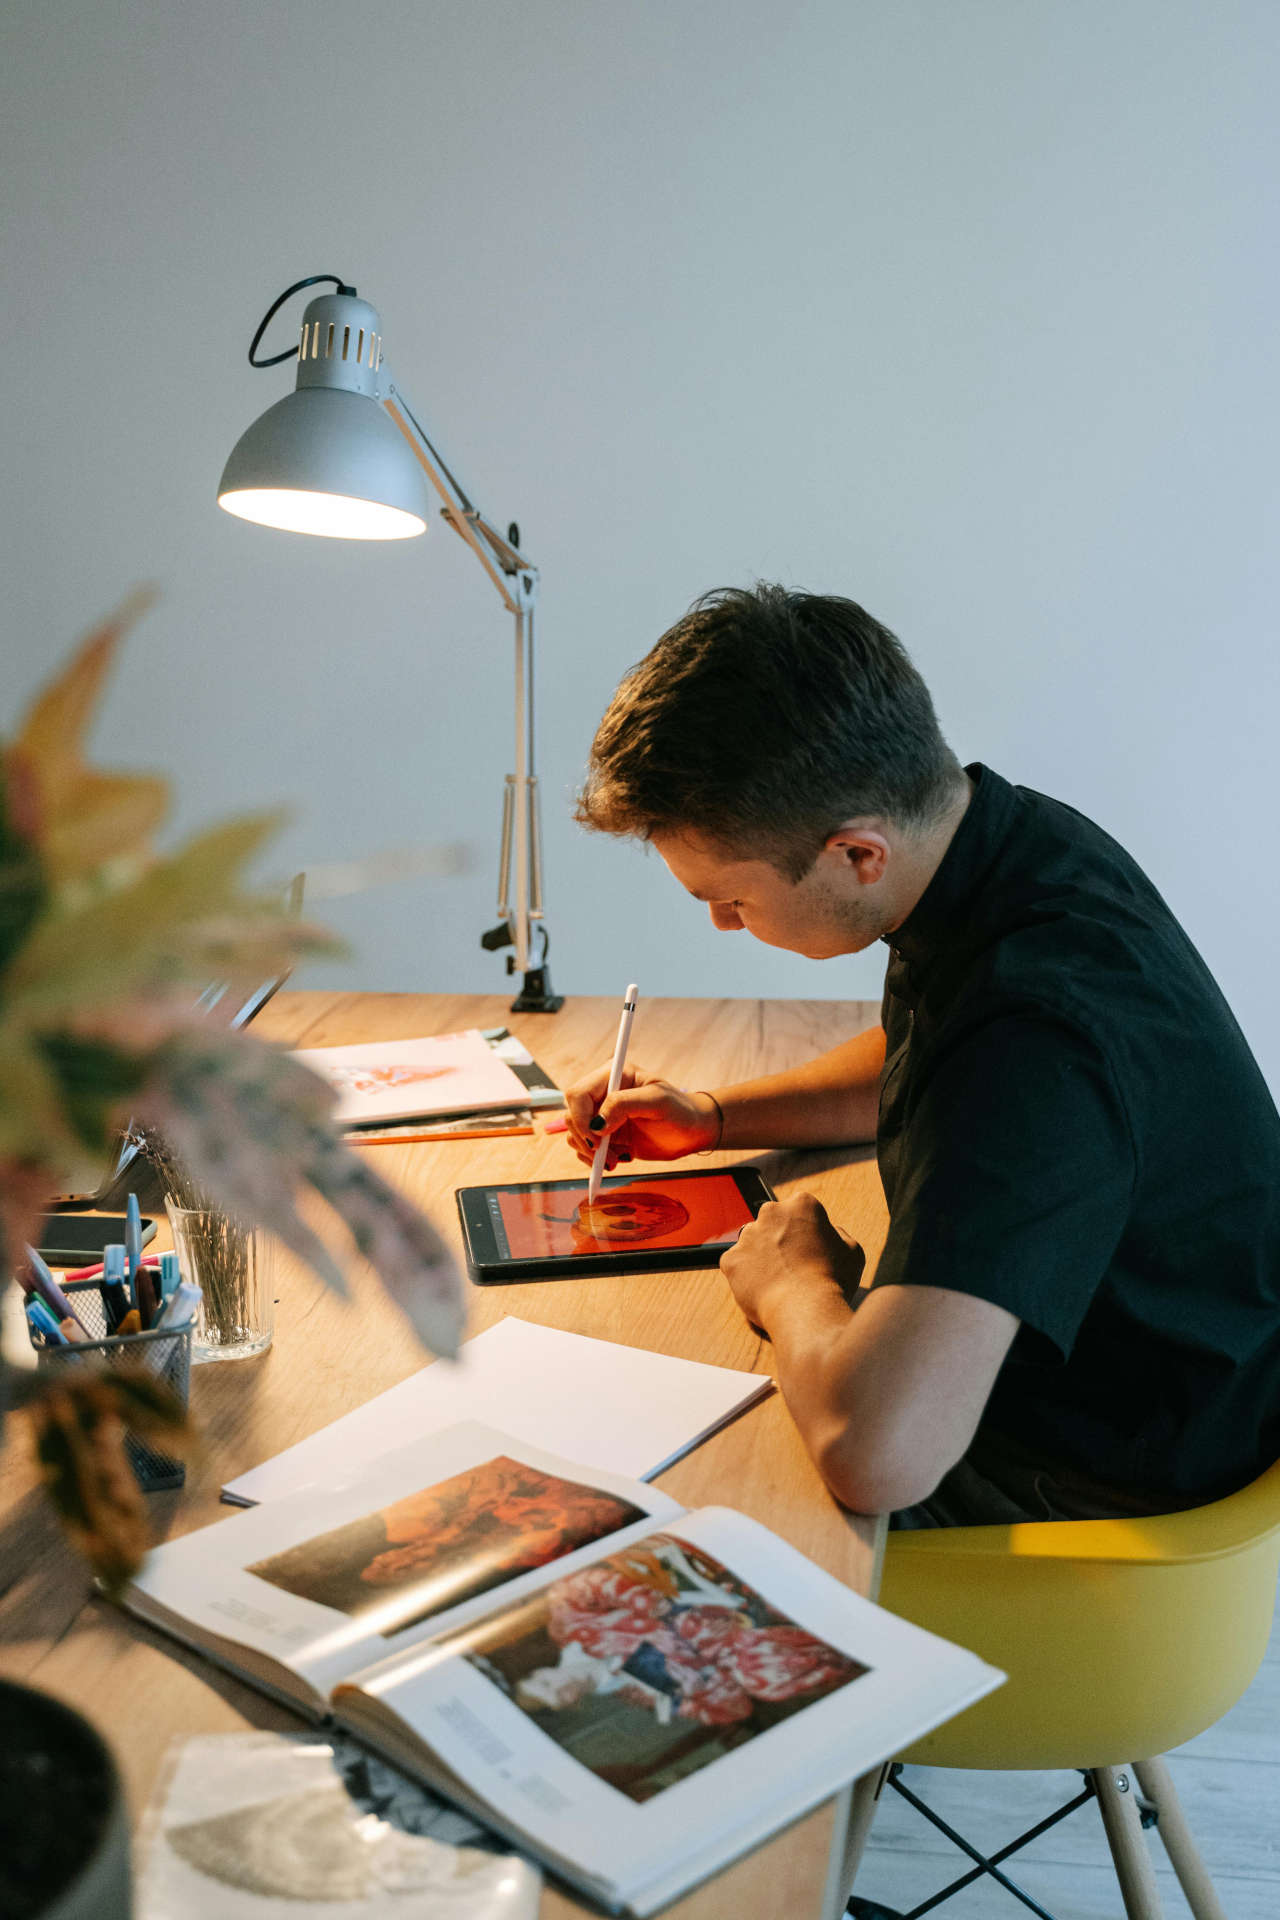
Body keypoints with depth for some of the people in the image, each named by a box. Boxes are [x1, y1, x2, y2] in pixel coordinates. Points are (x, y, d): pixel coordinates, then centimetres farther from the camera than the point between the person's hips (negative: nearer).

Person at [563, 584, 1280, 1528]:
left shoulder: (1039, 1035, -38)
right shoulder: (1005, 838, -6)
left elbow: (874, 1452, -47)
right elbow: (915, 1064, 17)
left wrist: (793, 1285, -25)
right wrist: (715, 1117, 4)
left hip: (1102, 1485, -8)